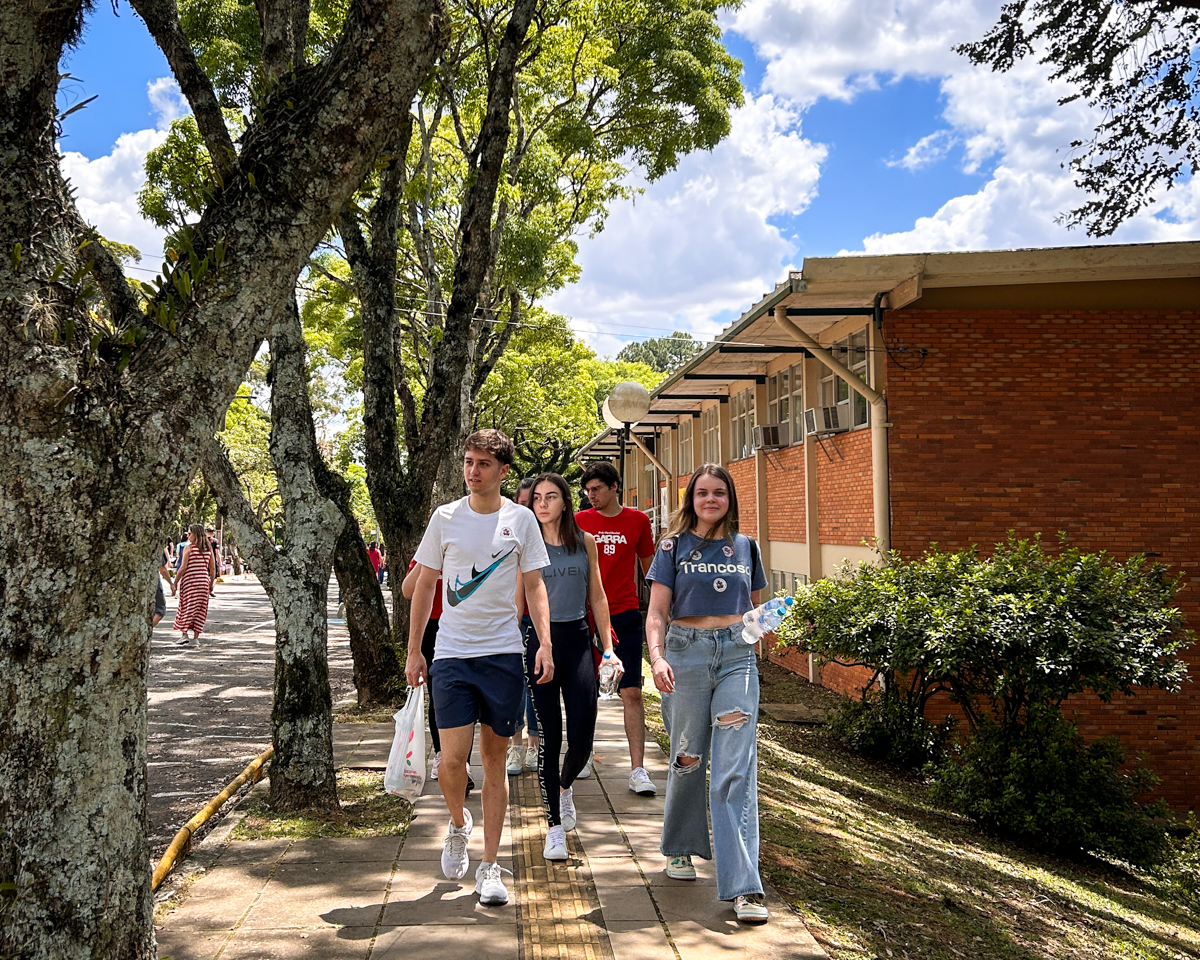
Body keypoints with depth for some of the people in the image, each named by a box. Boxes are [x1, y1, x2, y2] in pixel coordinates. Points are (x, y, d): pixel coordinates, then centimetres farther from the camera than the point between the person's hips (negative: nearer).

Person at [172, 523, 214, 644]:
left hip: (189, 580, -4)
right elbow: (212, 568, 7)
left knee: (186, 607, 8)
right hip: (203, 581, 4)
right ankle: (196, 637, 8)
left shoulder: (188, 548, -7)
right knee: (200, 610, 8)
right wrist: (211, 583, 18)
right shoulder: (208, 549, 6)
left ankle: (184, 634, 4)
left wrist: (175, 583, -5)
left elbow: (183, 567, -11)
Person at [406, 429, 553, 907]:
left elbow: (534, 586, 6)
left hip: (504, 653, 0)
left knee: (495, 759, 6)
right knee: (453, 759, -8)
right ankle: (458, 824, 25)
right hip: (451, 653, 0)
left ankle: (489, 866, 17)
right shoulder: (445, 517, 2)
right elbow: (425, 585, 8)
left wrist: (545, 643, -6)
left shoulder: (521, 520, 2)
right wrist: (413, 651, 6)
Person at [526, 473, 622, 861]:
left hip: (578, 640, 2)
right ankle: (555, 826, 14)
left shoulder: (585, 542, 7)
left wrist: (608, 649, 7)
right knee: (549, 737, 1)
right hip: (540, 640, -2)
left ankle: (565, 786, 33)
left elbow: (597, 598, 12)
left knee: (582, 737, -2)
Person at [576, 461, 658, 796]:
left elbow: (649, 566, 13)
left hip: (626, 616, 0)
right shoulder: (579, 521, 3)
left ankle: (637, 769, -2)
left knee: (632, 692, -5)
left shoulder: (637, 520, 4)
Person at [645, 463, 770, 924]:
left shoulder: (746, 547, 11)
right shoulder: (674, 546, 3)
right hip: (687, 653, -1)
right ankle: (681, 849, 37)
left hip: (737, 656, 1)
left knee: (735, 768, -8)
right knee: (687, 759, 11)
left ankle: (743, 886, -10)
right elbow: (657, 613, -4)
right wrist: (657, 657, -18)